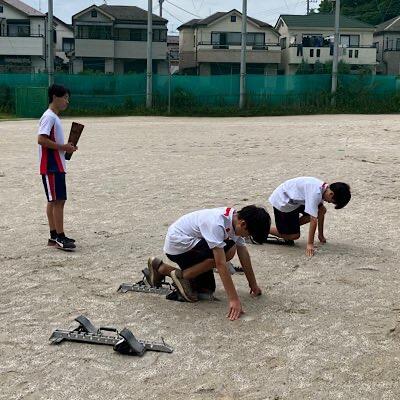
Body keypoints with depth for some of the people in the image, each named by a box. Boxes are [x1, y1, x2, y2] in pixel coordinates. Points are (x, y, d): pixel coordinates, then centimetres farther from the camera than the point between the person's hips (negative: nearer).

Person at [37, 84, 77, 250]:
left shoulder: (54, 117, 18)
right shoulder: (49, 117, -13)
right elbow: (41, 139, -22)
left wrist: (66, 148, 8)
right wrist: (63, 147, -19)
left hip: (57, 166, 10)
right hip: (51, 167, -10)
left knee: (55, 201, 11)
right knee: (58, 201, -9)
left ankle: (54, 236, 16)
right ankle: (60, 237, -7)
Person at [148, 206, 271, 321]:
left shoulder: (236, 219, -7)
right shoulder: (216, 224, -34)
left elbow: (244, 254, 2)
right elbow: (221, 264, -35)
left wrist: (253, 285, 6)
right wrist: (234, 300, -34)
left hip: (190, 244, 9)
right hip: (177, 244, -9)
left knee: (206, 289, 10)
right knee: (228, 251, -25)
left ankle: (162, 269, 22)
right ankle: (182, 276, -9)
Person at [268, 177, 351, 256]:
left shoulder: (323, 188, -5)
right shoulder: (315, 192, -34)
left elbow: (321, 213, 6)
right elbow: (313, 220, -32)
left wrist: (321, 235, 10)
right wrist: (310, 244, -29)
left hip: (294, 200, 9)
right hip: (281, 202, -9)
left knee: (322, 210, 1)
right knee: (294, 236, -6)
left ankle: (291, 227, 10)